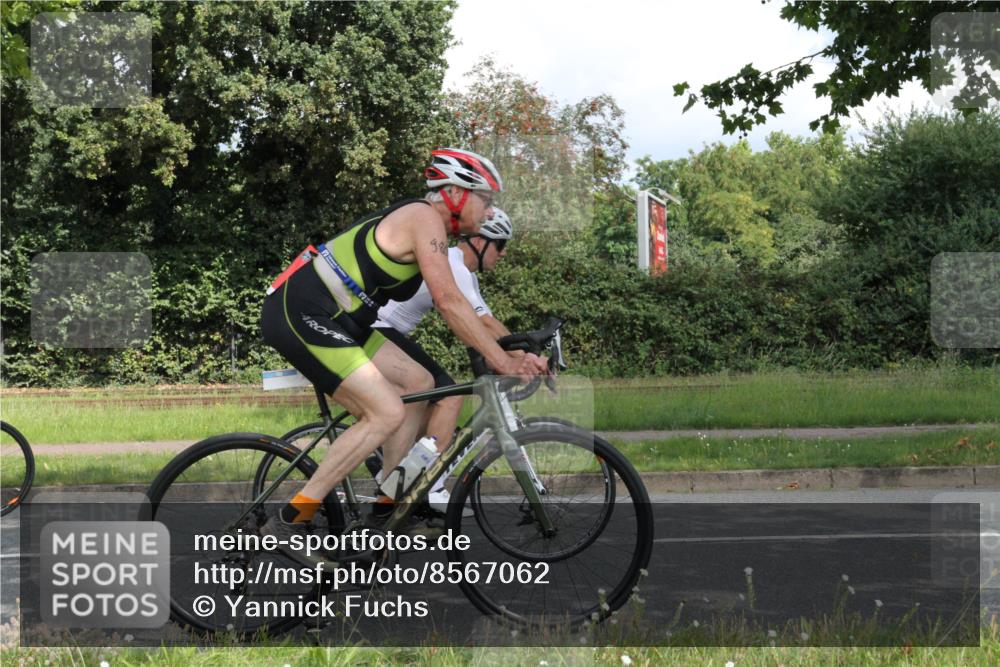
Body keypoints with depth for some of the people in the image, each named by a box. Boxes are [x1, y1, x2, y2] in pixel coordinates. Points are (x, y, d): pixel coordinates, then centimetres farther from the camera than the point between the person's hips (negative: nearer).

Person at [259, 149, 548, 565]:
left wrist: (505, 354, 10)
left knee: (419, 384, 10)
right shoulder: (425, 219, -12)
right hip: (299, 313, -10)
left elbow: (450, 306, 17)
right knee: (387, 413, -16)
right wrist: (503, 362, -18)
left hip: (330, 319, 10)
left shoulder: (426, 226, 18)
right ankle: (289, 522, -12)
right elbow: (449, 302, -20)